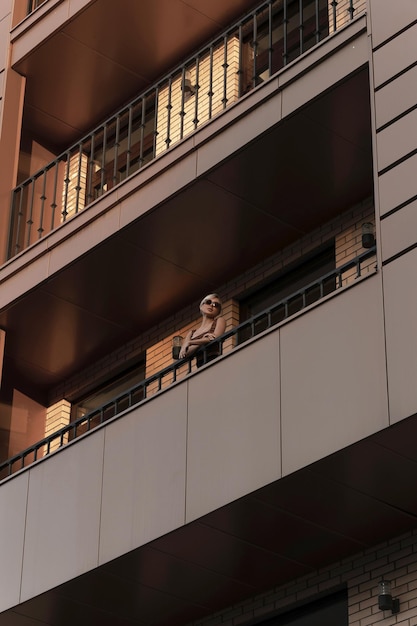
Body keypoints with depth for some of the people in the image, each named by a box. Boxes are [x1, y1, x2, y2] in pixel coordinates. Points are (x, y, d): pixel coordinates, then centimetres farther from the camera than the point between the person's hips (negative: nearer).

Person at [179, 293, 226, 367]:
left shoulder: (220, 321, 18)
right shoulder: (191, 333, 24)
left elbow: (216, 338, 0)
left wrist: (189, 342, 9)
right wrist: (203, 340, -5)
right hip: (201, 366, 3)